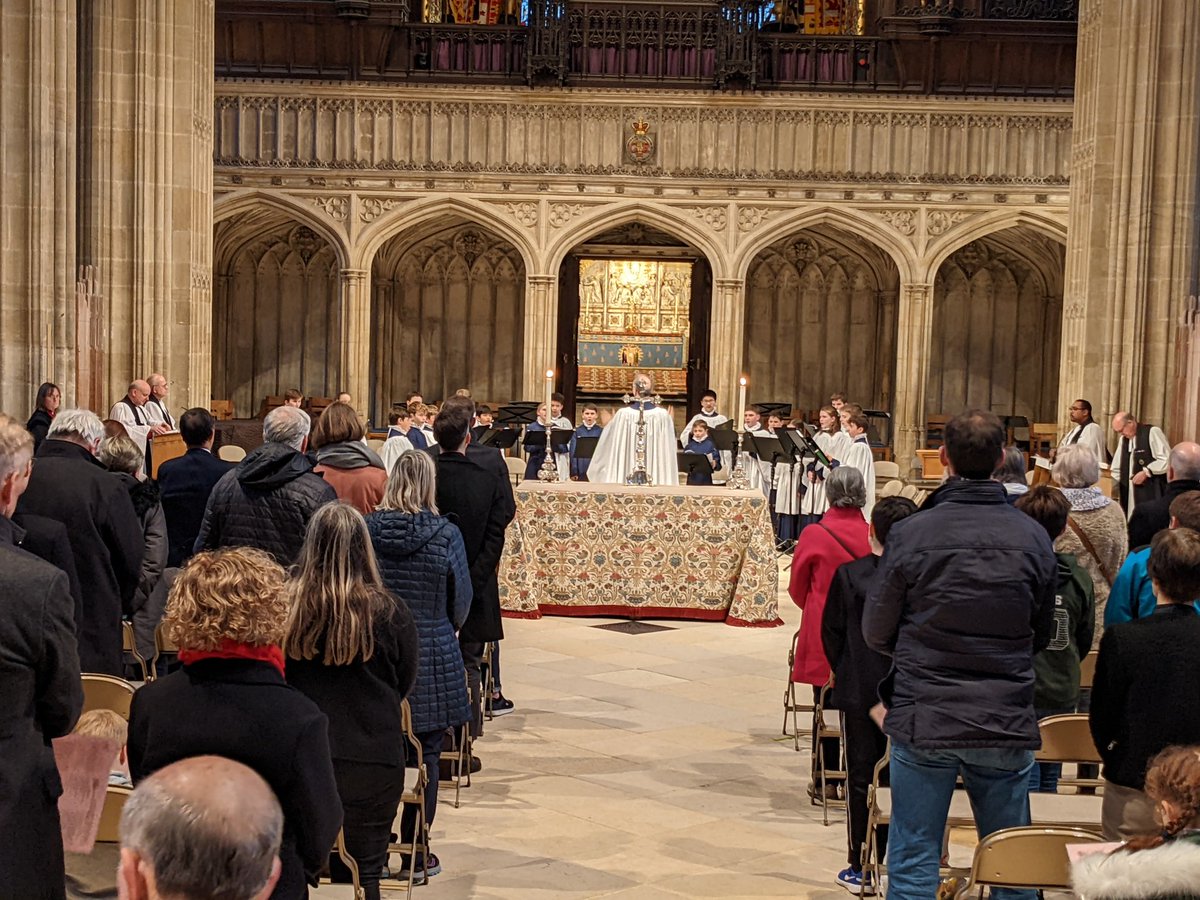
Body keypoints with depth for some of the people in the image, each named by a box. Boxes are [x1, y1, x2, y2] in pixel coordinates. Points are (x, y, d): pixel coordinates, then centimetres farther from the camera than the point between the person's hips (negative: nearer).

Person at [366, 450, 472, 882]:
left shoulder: (365, 530, -6)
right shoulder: (446, 534, -11)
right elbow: (461, 601, -2)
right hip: (431, 656, -2)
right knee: (425, 756, 8)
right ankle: (414, 855, 15)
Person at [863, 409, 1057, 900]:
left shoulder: (910, 534, -13)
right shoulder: (1033, 537, -5)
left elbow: (876, 633, -3)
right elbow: (1042, 634, 8)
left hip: (922, 719, -2)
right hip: (1008, 723, 2)